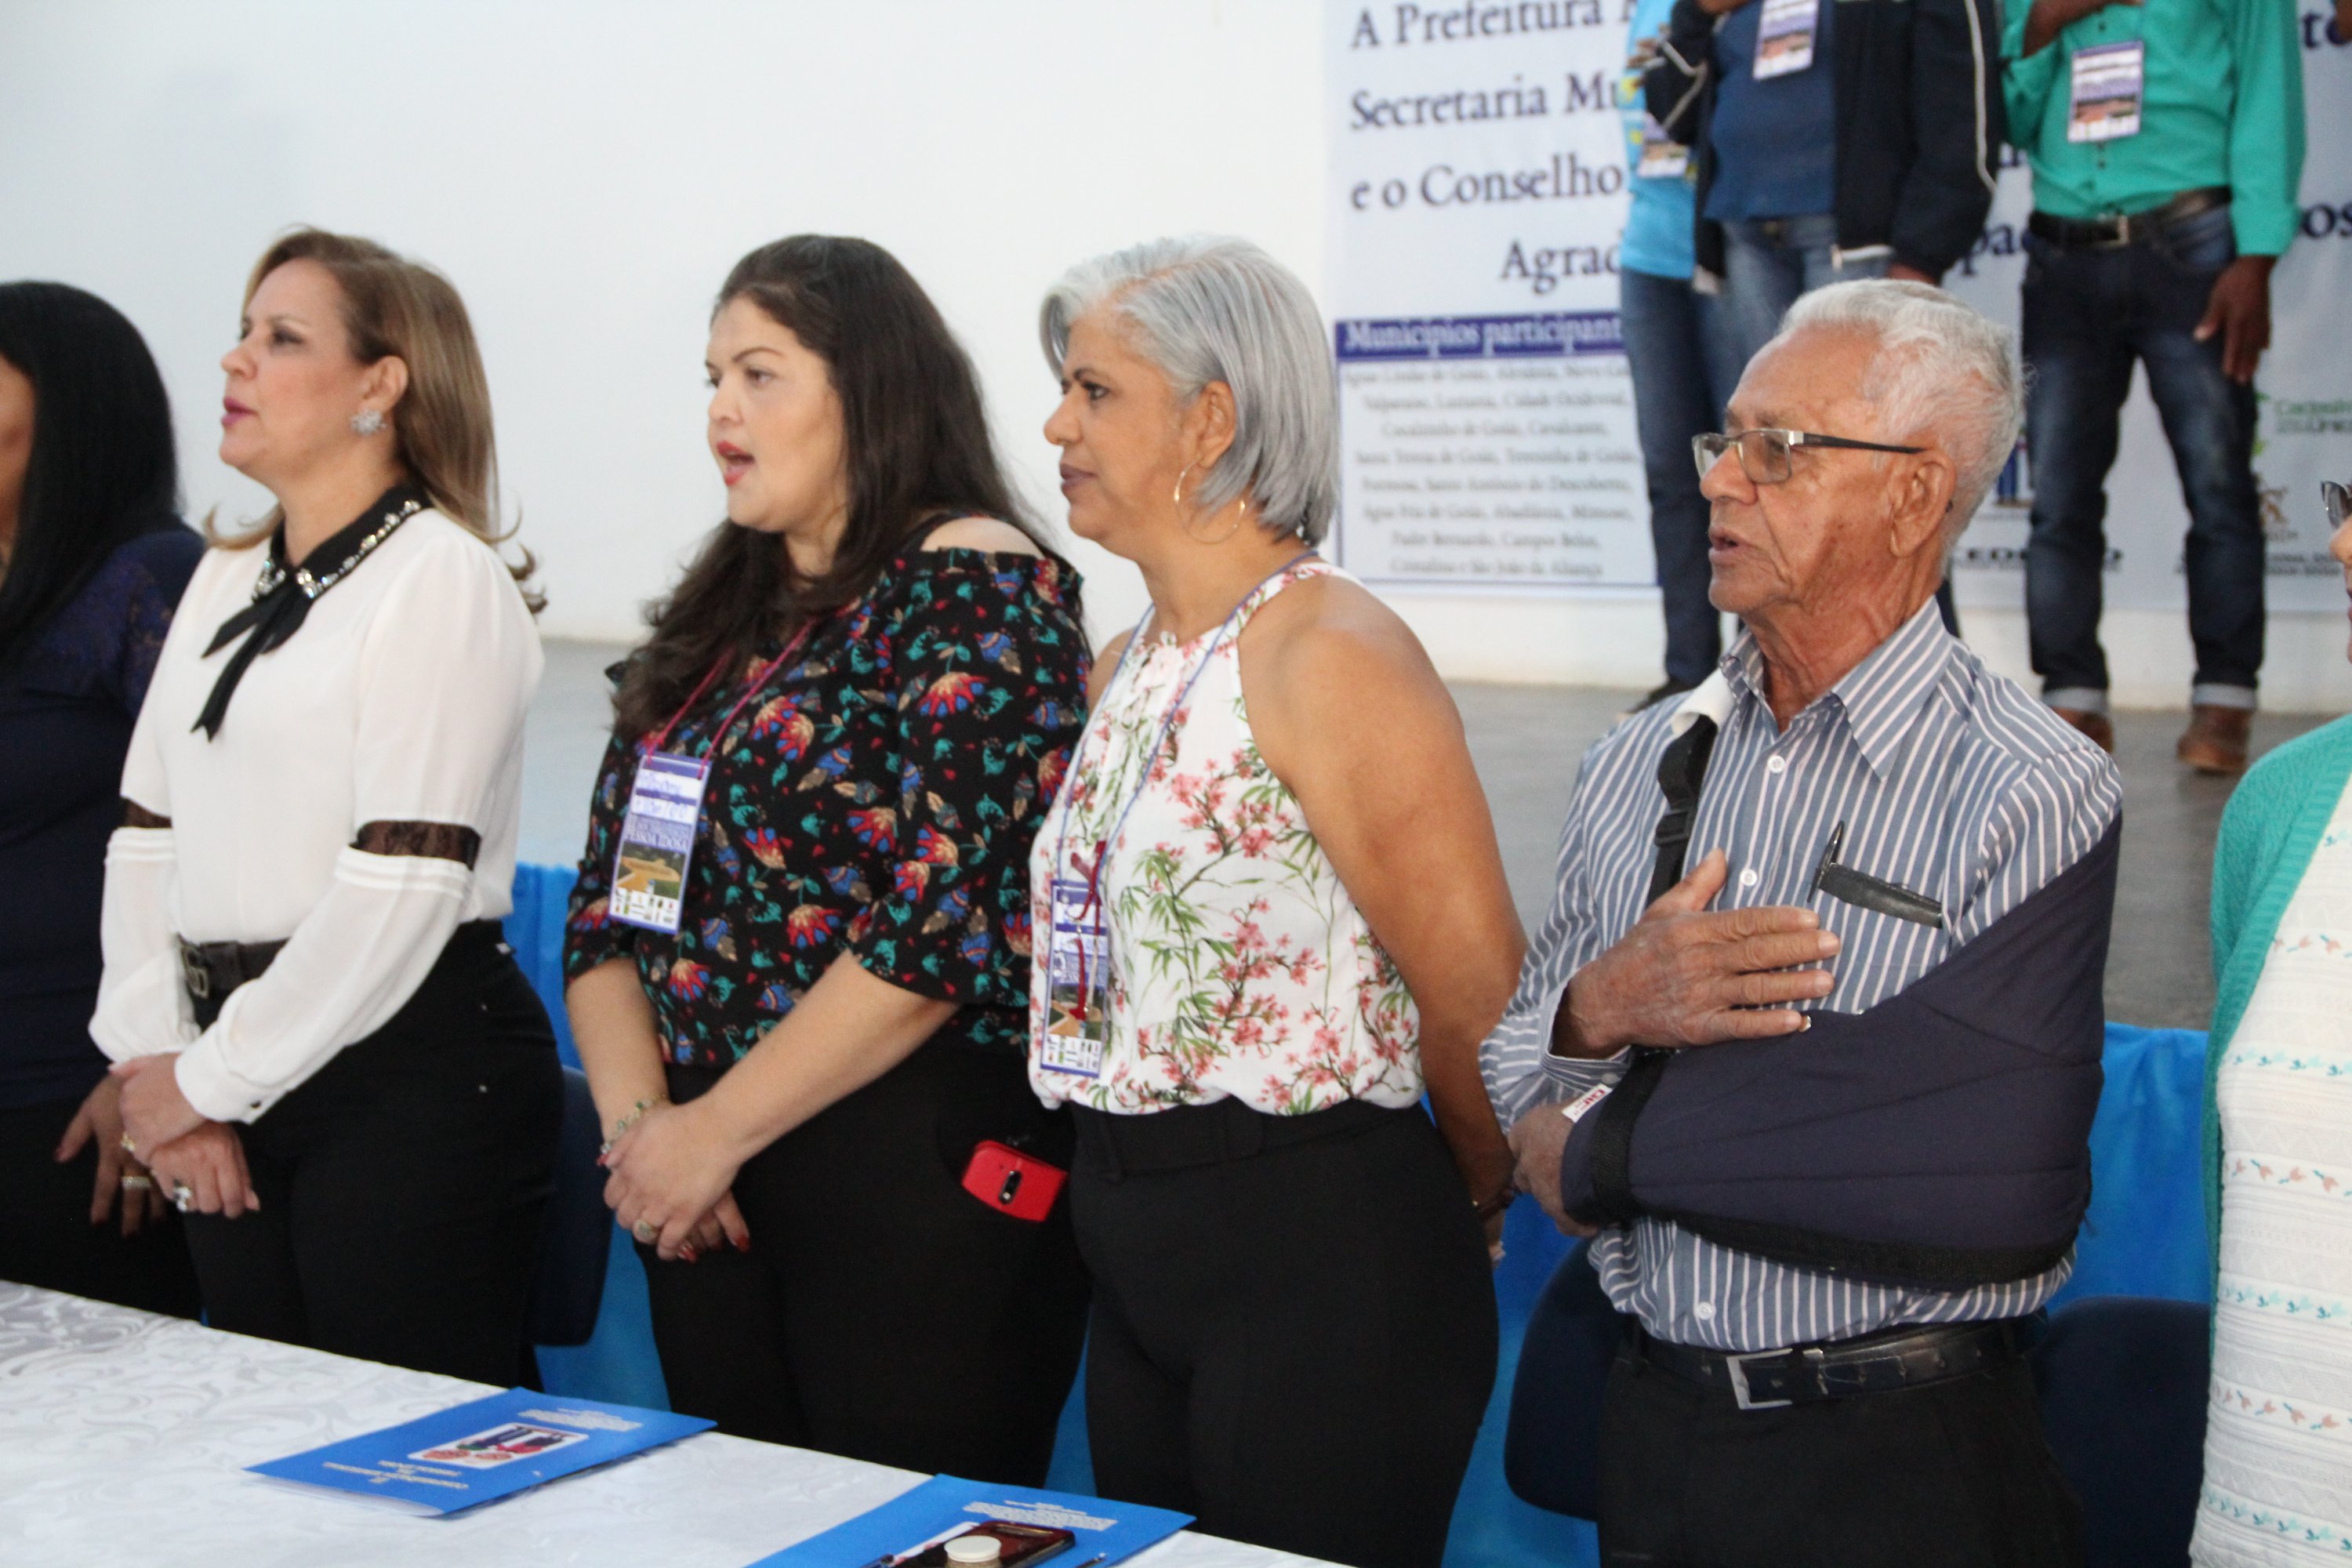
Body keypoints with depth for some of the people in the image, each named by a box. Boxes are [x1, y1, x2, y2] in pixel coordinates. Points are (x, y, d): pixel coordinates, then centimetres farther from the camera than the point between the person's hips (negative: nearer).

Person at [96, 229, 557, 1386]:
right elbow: (146, 829, 12)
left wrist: (214, 1078, -11)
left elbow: (404, 882, -17)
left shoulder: (443, 579, -10)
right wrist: (153, 1057, 0)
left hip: (412, 1072, -7)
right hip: (237, 1084, 8)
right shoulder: (225, 580, 15)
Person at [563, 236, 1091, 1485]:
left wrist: (715, 1130, -14)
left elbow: (949, 919, -18)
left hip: (924, 1180, -7)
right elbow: (608, 911, 13)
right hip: (713, 1197, 7)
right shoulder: (713, 623, 16)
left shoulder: (974, 589, -8)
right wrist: (639, 1122, -4)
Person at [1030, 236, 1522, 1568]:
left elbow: (1478, 997, -18)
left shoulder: (1331, 656, -16)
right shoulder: (1126, 671, 12)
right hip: (1136, 1260, 9)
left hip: (1321, 1265, -9)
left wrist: (1473, 1195, -3)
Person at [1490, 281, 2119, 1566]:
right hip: (1655, 1423, 5)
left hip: (1898, 1461, -5)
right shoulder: (1640, 764, 7)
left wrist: (1613, 1144, -13)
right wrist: (1601, 1010, -16)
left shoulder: (2034, 799, -13)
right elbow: (1508, 1087, 7)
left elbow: (1991, 1191, -24)